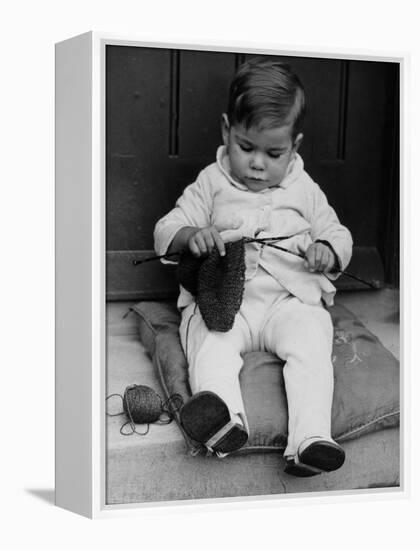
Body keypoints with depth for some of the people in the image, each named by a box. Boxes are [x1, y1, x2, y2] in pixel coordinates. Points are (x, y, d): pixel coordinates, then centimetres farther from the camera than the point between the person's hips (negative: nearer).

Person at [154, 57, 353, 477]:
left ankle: (310, 439, -39)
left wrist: (327, 252, -4)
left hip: (290, 299, 1)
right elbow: (165, 232, 7)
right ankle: (224, 420, -53)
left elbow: (338, 235, 22)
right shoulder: (211, 183, 11)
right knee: (211, 342, -31)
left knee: (310, 343, -28)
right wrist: (191, 235, -19)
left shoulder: (305, 191, 15)